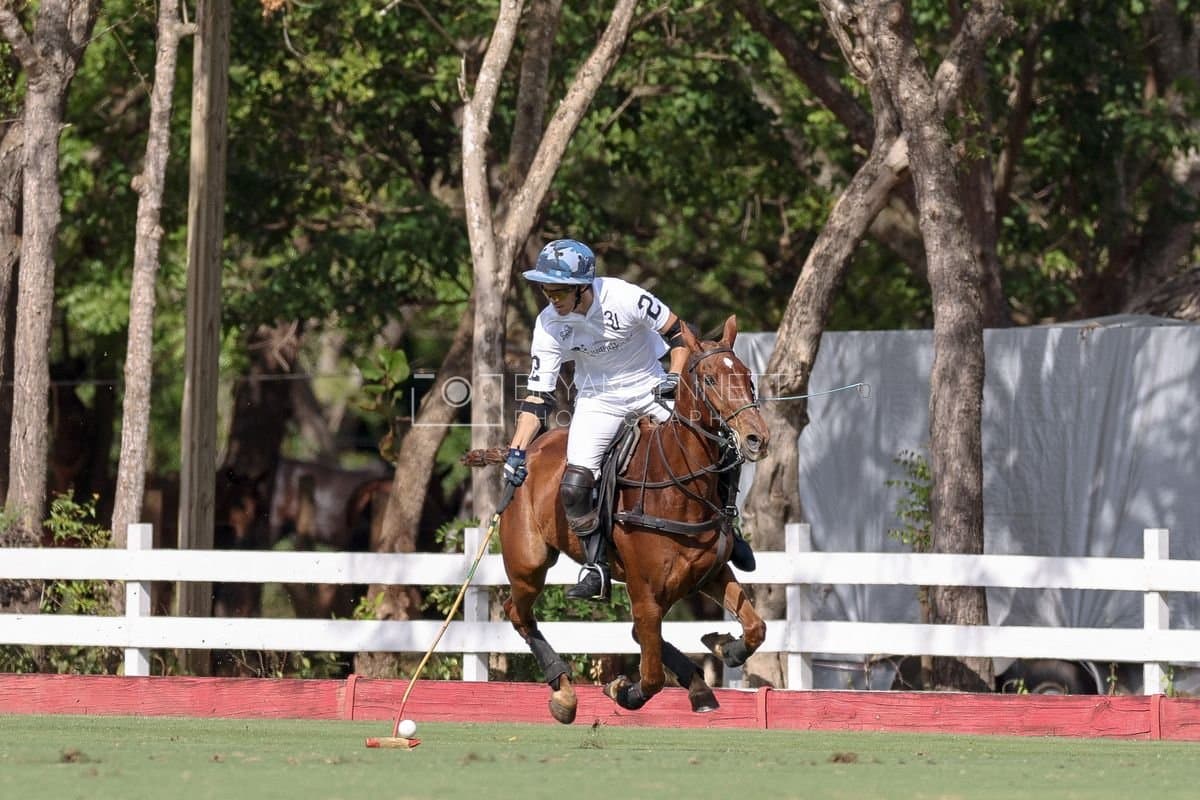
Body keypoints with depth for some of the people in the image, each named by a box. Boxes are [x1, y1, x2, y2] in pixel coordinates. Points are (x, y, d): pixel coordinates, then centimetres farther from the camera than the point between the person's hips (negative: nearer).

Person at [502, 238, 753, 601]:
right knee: (574, 487, -17)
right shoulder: (548, 326, -16)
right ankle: (596, 568, 1)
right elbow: (537, 397, -11)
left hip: (650, 388, -1)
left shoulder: (625, 298, -25)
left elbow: (678, 333, -9)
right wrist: (517, 451, -17)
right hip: (598, 400, 1)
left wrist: (674, 377, -20)